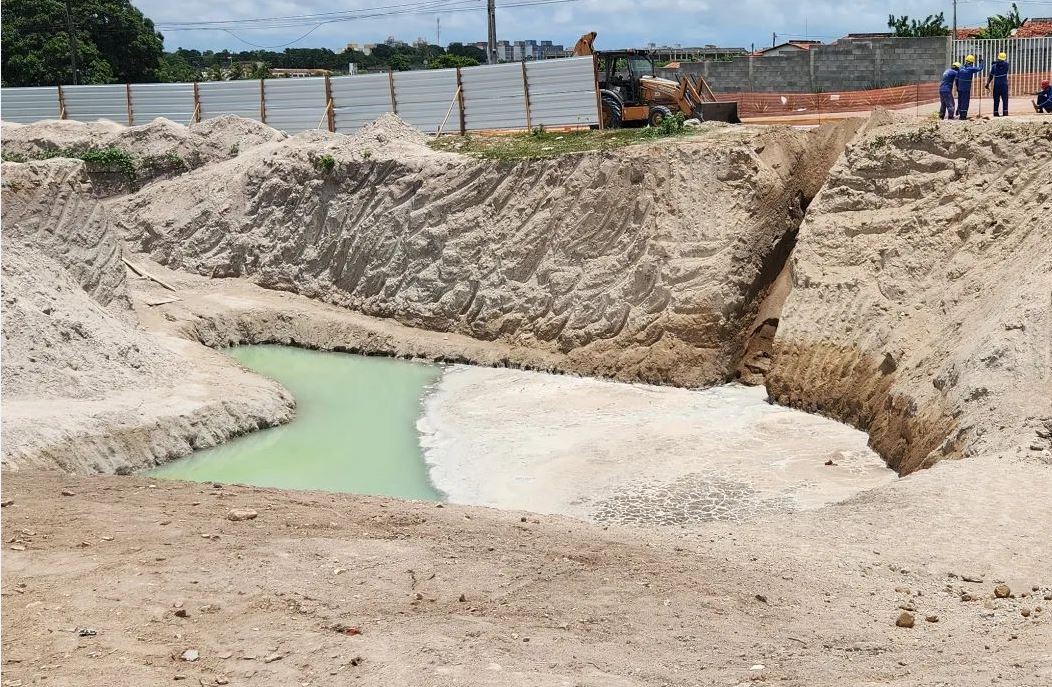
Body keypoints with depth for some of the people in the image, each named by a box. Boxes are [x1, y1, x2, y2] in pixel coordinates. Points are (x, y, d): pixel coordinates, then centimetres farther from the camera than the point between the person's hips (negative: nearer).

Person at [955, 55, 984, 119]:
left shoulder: (961, 68, 5)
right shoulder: (971, 69, -12)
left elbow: (957, 78, 8)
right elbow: (980, 68, 0)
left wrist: (957, 86, 17)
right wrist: (981, 62, 16)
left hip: (960, 88, 5)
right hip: (966, 89, -5)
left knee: (960, 101, 14)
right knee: (965, 102, -1)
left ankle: (959, 113, 20)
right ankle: (963, 115, -2)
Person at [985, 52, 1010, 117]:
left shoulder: (994, 65, -2)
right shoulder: (1006, 65, -2)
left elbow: (991, 76, -1)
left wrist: (987, 84, 6)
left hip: (996, 84, 0)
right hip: (1004, 84, 0)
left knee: (996, 99, 4)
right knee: (1005, 99, 2)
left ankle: (995, 112, 1)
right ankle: (1005, 112, -5)